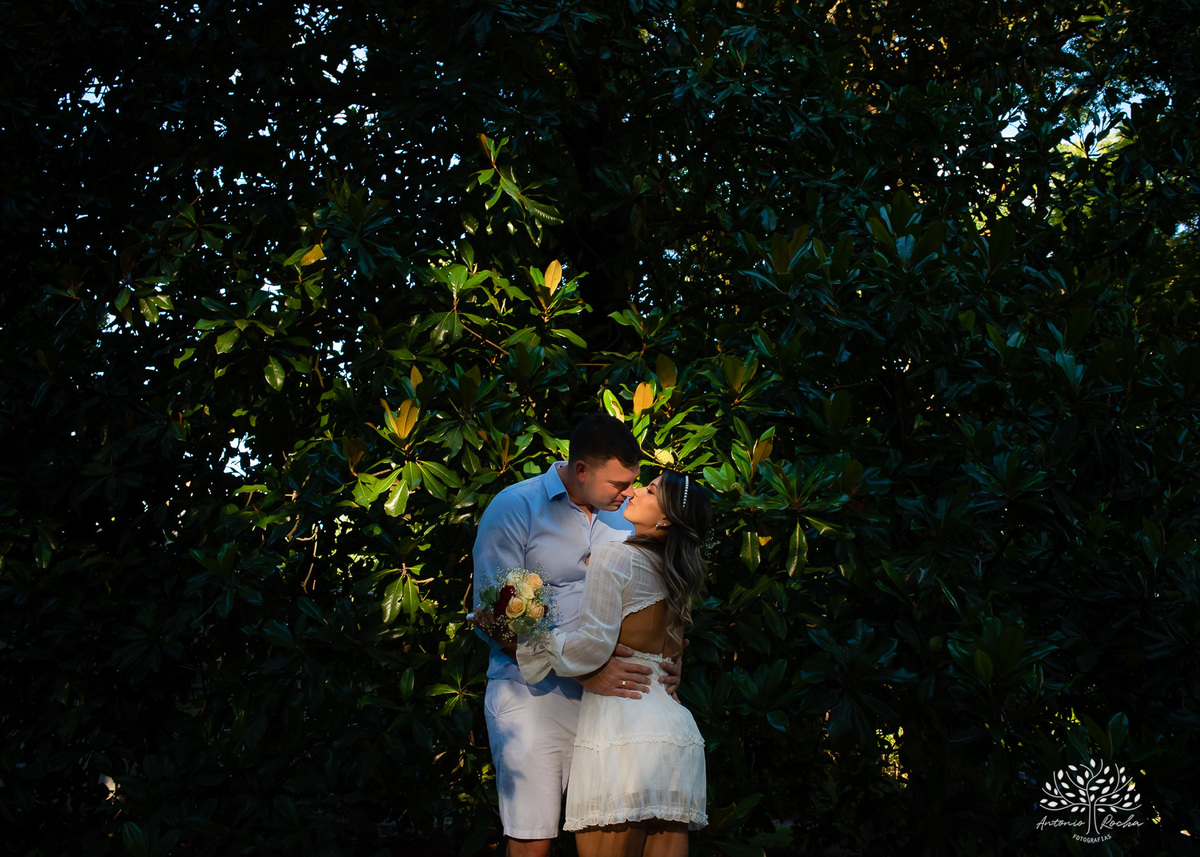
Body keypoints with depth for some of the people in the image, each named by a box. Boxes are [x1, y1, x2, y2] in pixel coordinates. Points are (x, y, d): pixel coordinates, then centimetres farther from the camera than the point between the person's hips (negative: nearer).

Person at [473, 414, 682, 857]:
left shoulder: (622, 516, 10)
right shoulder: (515, 508, -7)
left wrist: (667, 659, -2)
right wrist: (584, 670, -21)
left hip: (607, 694, 4)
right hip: (534, 692, -4)